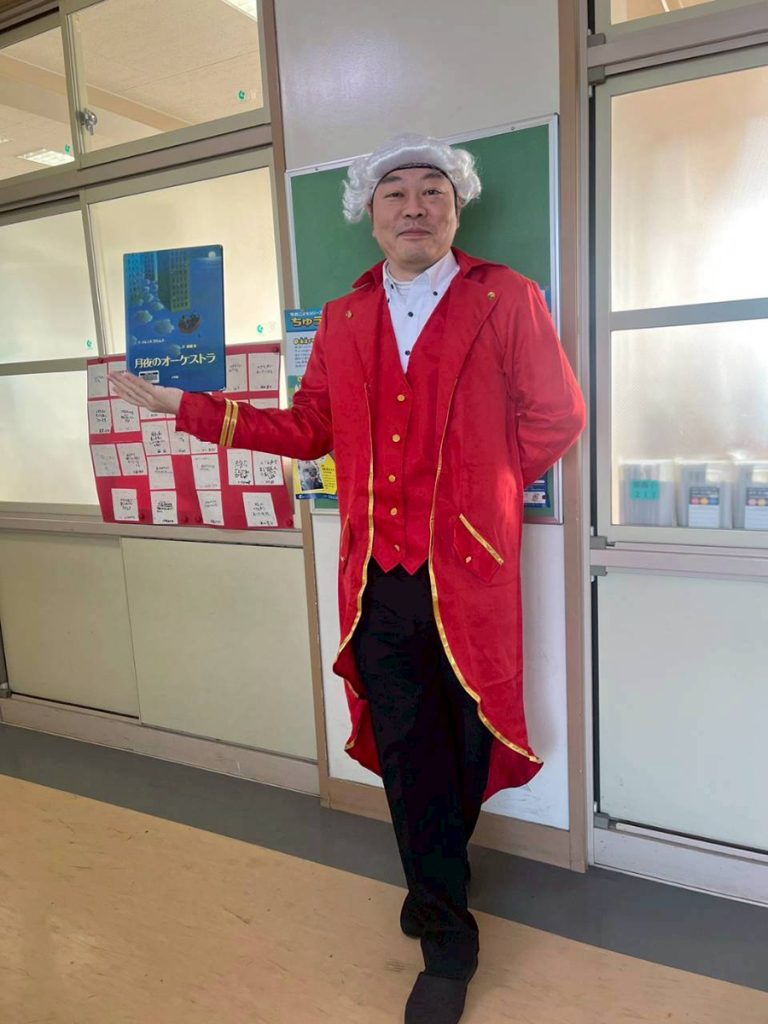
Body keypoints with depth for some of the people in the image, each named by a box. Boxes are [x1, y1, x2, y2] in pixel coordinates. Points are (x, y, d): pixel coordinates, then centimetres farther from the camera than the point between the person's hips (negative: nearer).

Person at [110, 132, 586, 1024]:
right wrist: (181, 406, 7)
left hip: (470, 569, -2)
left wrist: (485, 487, 6)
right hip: (377, 575, 3)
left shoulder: (507, 299, 0)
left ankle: (437, 871, 45)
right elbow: (308, 428, 9)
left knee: (465, 741, 14)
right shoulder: (342, 320, 10)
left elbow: (557, 415, 3)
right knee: (405, 749, 9)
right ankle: (446, 935, 31)